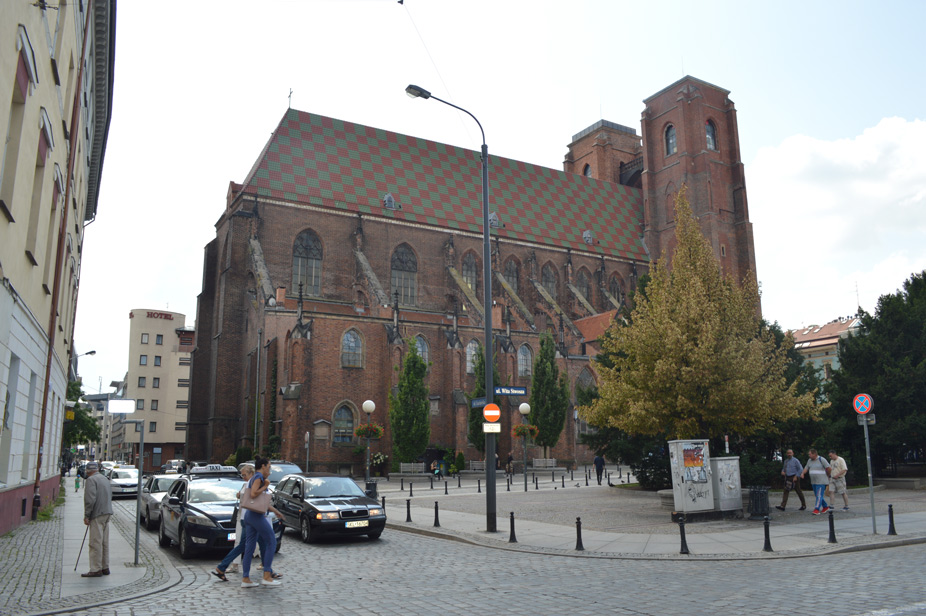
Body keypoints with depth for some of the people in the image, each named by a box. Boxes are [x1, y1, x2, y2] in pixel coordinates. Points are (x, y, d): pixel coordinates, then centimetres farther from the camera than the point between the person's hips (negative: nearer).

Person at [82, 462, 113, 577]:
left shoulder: (91, 480, -9)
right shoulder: (105, 479, 18)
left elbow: (90, 499, -18)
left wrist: (86, 515, -12)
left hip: (97, 515, -9)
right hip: (107, 513, 9)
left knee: (95, 543, -5)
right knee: (104, 542, 13)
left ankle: (96, 570, -4)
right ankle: (105, 567, 17)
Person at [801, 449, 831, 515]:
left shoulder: (821, 459, -11)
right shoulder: (810, 461, 11)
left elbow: (828, 468, -8)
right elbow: (806, 468, 12)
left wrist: (827, 476, 2)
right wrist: (803, 473, -7)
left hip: (821, 482, -8)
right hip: (814, 482, 8)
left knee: (819, 496, -11)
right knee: (817, 495, 13)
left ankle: (817, 509, -15)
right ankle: (825, 507, 29)